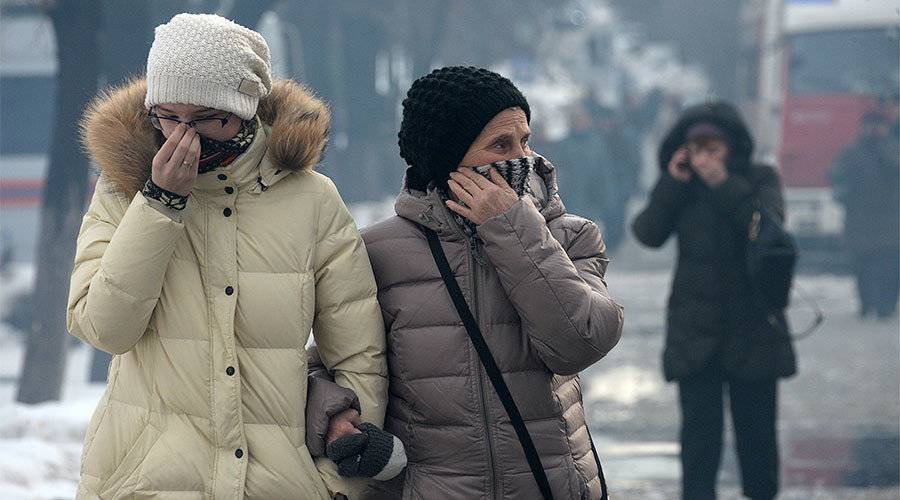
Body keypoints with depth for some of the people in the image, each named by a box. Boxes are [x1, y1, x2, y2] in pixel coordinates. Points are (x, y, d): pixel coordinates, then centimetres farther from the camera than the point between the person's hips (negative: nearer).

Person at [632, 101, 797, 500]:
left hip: (752, 329, -1)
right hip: (694, 329, 1)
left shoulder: (759, 180, 0)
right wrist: (672, 184, -14)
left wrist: (724, 184, -23)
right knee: (700, 429, -4)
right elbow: (648, 234, -7)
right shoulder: (680, 186, 5)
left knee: (756, 430, 7)